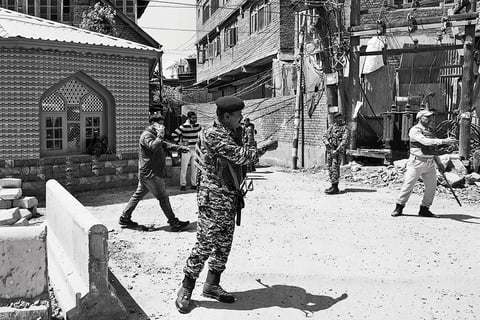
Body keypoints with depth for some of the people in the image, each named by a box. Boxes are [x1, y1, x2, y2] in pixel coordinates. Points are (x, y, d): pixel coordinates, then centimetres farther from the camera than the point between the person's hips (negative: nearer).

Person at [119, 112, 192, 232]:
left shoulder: (154, 135, 20)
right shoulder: (146, 135, -14)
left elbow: (165, 145, 24)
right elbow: (153, 146, -32)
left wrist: (180, 148, 13)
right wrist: (160, 135, -21)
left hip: (146, 173, 11)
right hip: (150, 173, -11)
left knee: (138, 195, 16)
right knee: (163, 197, -6)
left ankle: (124, 217, 24)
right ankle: (174, 223, -2)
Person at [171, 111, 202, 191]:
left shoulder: (197, 126, 4)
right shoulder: (183, 127, -13)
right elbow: (174, 135, -14)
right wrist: (180, 142, -12)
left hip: (195, 149, 5)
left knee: (194, 168, 10)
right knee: (184, 167, -1)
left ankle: (193, 184, 19)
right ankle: (183, 184, 7)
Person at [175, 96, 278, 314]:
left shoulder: (230, 134, 15)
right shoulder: (213, 135, -16)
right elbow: (240, 156, -21)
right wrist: (264, 148, -9)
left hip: (229, 199, 9)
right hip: (213, 200, -9)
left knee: (224, 244, 13)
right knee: (205, 244, -7)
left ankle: (212, 285, 26)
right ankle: (186, 289, 6)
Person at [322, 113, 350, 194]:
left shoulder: (345, 129, -2)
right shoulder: (332, 127, 16)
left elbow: (344, 141, -12)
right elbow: (325, 136, 13)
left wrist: (337, 150, -21)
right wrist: (326, 142, -10)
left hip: (338, 151, -6)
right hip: (329, 150, 6)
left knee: (335, 168, -13)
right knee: (330, 168, 8)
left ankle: (335, 188, -12)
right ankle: (333, 186, 16)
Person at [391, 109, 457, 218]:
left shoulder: (429, 131, 16)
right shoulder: (414, 130, -9)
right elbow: (425, 141, -25)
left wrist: (438, 163, 22)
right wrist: (444, 141, -30)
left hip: (430, 164, 7)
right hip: (416, 163, -7)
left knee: (431, 187, 5)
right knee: (408, 185, -4)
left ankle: (424, 209, 19)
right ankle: (399, 208, 9)